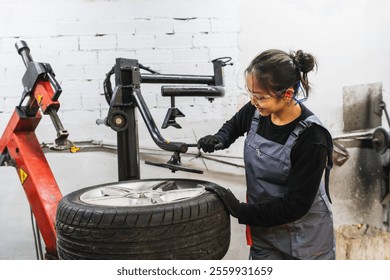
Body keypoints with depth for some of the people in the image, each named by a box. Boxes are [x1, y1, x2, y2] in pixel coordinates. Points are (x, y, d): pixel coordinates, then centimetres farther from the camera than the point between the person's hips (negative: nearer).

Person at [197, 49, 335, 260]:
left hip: (305, 236, -4)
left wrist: (241, 211, -22)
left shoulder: (311, 137, -27)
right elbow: (235, 125, 13)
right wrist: (220, 139, -9)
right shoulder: (256, 111, -11)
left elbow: (297, 204, -23)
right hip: (263, 228, 4)